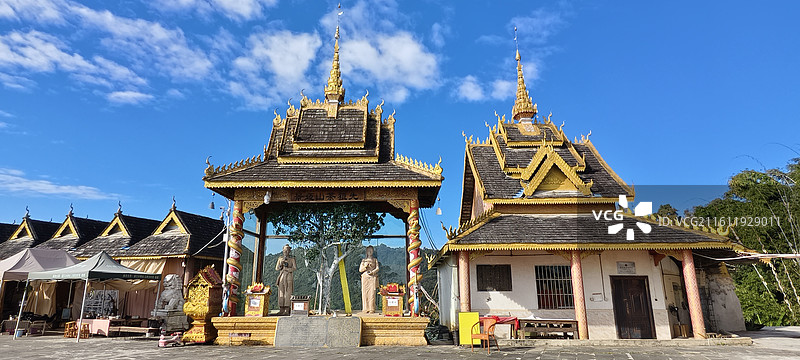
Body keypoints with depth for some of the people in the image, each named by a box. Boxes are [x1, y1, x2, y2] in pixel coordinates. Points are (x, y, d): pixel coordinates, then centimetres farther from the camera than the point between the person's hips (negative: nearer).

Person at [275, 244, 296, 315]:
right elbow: (277, 268, 8)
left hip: (289, 276, -4)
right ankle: (282, 310, 7)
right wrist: (281, 264, -10)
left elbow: (295, 268, -4)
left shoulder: (292, 259, 2)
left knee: (288, 293, -7)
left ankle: (287, 310, -5)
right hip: (281, 276, 4)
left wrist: (288, 268, -13)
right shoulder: (280, 258, 13)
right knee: (281, 293, 2)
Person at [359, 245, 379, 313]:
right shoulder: (363, 260, 14)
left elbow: (377, 268, 1)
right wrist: (366, 266, -9)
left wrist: (372, 272, -16)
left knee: (372, 293, -8)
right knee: (365, 293, -5)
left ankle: (372, 309, -6)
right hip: (365, 278, 1)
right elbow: (360, 269, 7)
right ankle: (366, 309, 0)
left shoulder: (375, 260, 12)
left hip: (372, 278, -1)